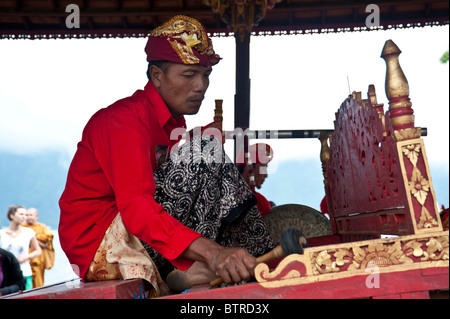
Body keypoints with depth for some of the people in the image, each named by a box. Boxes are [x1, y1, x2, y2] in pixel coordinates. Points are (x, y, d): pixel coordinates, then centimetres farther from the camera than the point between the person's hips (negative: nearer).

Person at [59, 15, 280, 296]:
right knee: (205, 149, -20)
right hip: (99, 244, -9)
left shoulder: (175, 122, 12)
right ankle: (181, 271, -18)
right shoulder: (126, 118, -19)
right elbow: (136, 207, -34)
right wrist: (212, 252, -46)